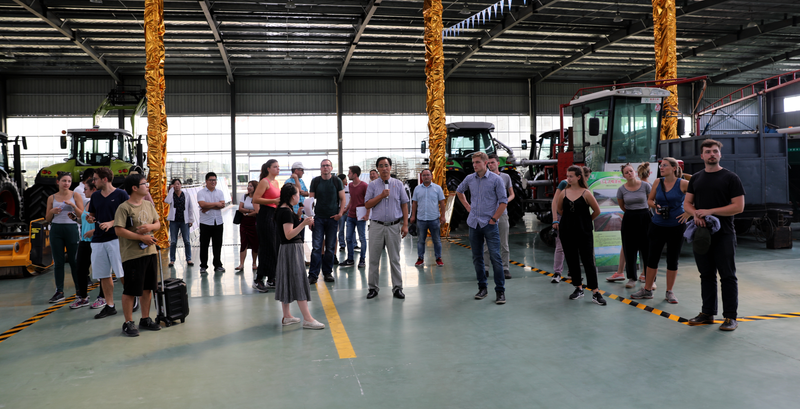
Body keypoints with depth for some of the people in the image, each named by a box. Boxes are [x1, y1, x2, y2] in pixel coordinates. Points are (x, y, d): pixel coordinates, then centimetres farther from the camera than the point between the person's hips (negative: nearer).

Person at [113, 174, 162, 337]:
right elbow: (119, 230, -19)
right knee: (130, 290, 0)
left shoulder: (149, 205, 11)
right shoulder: (124, 208, -12)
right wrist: (141, 237, -19)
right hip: (132, 254, -7)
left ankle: (145, 319, 25)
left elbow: (158, 223, 17)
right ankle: (128, 323, 11)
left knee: (148, 288, 13)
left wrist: (150, 226, -6)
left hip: (150, 251, 7)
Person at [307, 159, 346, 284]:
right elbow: (310, 199, 4)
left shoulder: (337, 181, 4)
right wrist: (310, 216, -7)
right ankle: (313, 275, -2)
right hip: (318, 217, -1)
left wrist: (341, 213, -8)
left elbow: (342, 199, 7)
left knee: (330, 248, 6)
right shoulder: (315, 181, 4)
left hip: (333, 218, 1)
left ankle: (328, 273, 18)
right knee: (316, 247, -5)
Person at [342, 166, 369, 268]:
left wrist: (367, 215, -15)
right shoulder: (350, 185, 10)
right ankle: (350, 259, 17)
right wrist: (346, 209, 18)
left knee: (362, 238, 4)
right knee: (349, 238, 8)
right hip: (350, 216, 7)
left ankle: (362, 260, 12)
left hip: (360, 216, -7)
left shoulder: (364, 185, -11)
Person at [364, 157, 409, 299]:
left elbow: (404, 204, 6)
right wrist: (382, 195, -12)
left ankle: (397, 288, 12)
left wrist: (405, 224, -1)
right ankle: (373, 288, 14)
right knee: (374, 258, 4)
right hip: (377, 225, 0)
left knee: (395, 259, 5)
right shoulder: (373, 185, 5)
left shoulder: (398, 184, 6)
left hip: (394, 226, 0)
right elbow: (367, 205, -1)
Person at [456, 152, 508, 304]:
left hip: (489, 224, -4)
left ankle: (500, 291, -2)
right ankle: (482, 288, 21)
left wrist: (494, 219, -10)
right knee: (477, 258, 9)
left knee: (495, 257, -8)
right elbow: (459, 191, 27)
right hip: (474, 224, 5)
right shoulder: (469, 179, 7)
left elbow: (503, 201, -5)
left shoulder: (496, 179, -5)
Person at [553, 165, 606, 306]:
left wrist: (586, 220, 8)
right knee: (571, 260, 9)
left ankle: (595, 293, -1)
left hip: (583, 232, -4)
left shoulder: (586, 193, -7)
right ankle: (578, 288, 23)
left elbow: (597, 211, 0)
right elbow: (559, 209, 17)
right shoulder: (564, 193, 2)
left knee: (588, 261, -4)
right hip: (567, 232, 4)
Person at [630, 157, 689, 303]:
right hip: (657, 226, 3)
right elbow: (650, 200, 14)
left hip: (676, 227, -3)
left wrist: (688, 213, -8)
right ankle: (647, 290, 18)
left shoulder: (683, 184, -7)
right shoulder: (658, 182, 3)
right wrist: (656, 207, -6)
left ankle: (669, 292, 18)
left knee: (672, 260, 6)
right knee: (652, 257, 7)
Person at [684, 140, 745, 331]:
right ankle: (707, 313, 21)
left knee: (727, 276, -1)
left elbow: (739, 206, -10)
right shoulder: (696, 178, 12)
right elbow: (687, 203, 12)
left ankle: (731, 317, 5)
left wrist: (710, 211, -16)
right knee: (706, 275, 12)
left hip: (723, 235, -5)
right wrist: (696, 214, -9)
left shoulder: (730, 177, -4)